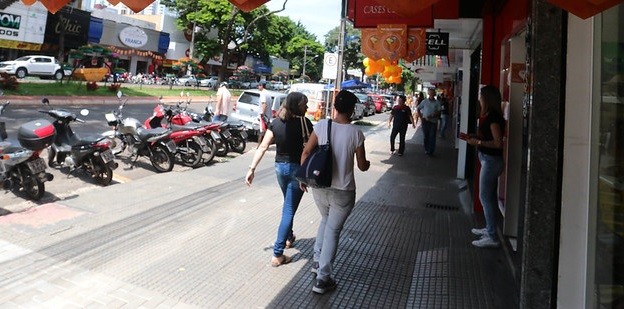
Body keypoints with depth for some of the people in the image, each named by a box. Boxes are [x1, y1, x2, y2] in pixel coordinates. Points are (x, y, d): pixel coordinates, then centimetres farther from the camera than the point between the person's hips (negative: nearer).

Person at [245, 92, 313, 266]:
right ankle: (277, 254, -2)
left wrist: (252, 169, -4)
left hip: (280, 167, 5)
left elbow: (263, 147, -5)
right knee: (289, 210, -1)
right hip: (297, 169, -5)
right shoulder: (304, 122, -13)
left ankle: (289, 237, 45)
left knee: (288, 205, 27)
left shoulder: (275, 123, 0)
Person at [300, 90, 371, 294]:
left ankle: (318, 261, 30)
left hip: (319, 187, 3)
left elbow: (306, 152, -6)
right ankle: (323, 279, 9)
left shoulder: (322, 125, -6)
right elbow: (362, 166, -4)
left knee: (326, 220, 28)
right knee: (333, 230, 6)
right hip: (342, 191, -3)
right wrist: (368, 163, 19)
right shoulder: (356, 133, -11)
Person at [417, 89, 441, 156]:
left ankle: (431, 151, 1)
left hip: (433, 121, -1)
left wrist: (432, 116, -19)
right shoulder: (424, 101, 5)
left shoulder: (437, 102, 2)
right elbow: (418, 109, 11)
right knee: (426, 136, 8)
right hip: (425, 121, 1)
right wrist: (421, 117, 2)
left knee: (432, 137, -4)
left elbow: (439, 112, -4)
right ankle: (426, 149, 22)